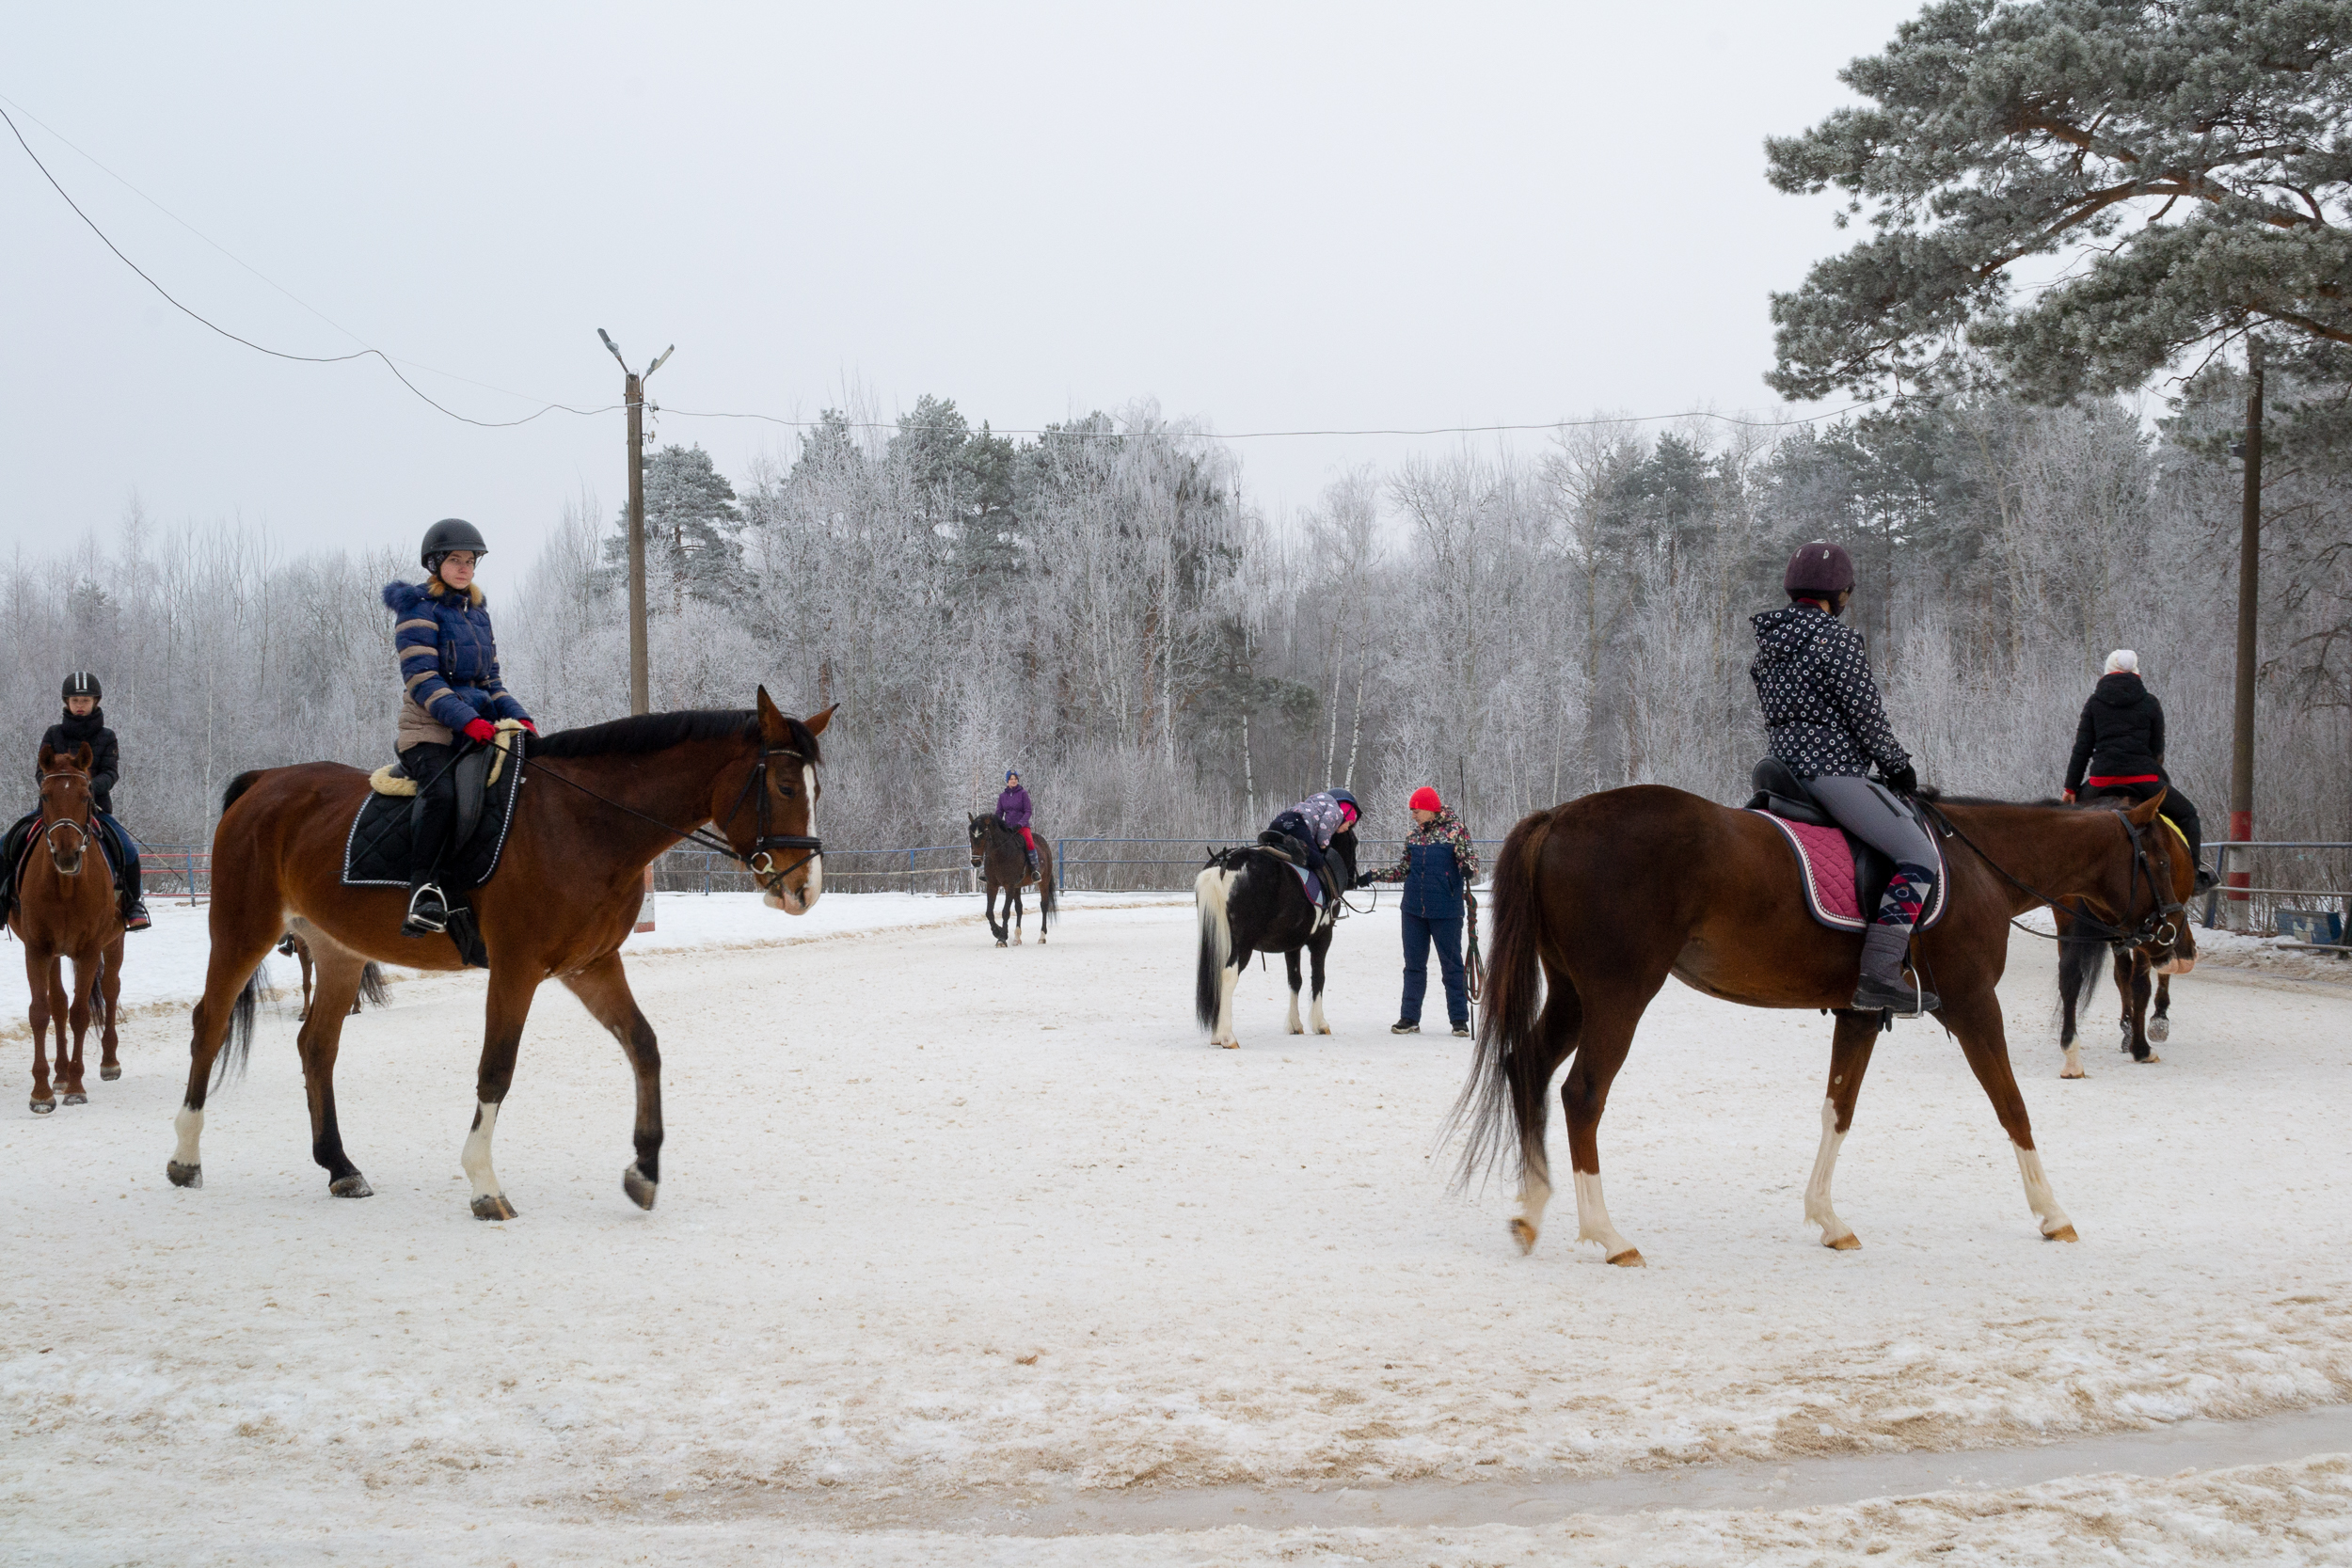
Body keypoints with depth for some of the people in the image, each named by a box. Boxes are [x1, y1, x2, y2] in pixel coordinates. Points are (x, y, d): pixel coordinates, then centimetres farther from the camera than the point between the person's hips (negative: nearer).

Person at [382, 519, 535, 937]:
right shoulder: (417, 607, -2)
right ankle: (425, 887, -31)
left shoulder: (477, 612, 20)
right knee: (442, 792, -34)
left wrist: (518, 716, 2)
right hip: (429, 730, -7)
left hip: (477, 727, 7)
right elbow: (422, 680, -12)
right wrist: (466, 719, -24)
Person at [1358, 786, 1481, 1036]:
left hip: (1446, 912, -5)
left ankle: (1459, 1019, 7)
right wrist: (1372, 876, 11)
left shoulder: (1456, 829, -3)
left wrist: (1469, 870, -31)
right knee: (1414, 964, 8)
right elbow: (1403, 870, 17)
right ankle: (1409, 1018, 13)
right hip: (1414, 910, 5)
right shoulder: (1413, 835, 11)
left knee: (1451, 964, 1)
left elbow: (1470, 859, -8)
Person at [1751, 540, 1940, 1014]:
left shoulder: (1768, 643, 15)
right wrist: (1898, 766, 4)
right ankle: (1878, 975, -26)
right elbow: (1866, 716, -11)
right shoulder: (1839, 639, -11)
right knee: (1918, 854, -16)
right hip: (1832, 773, -10)